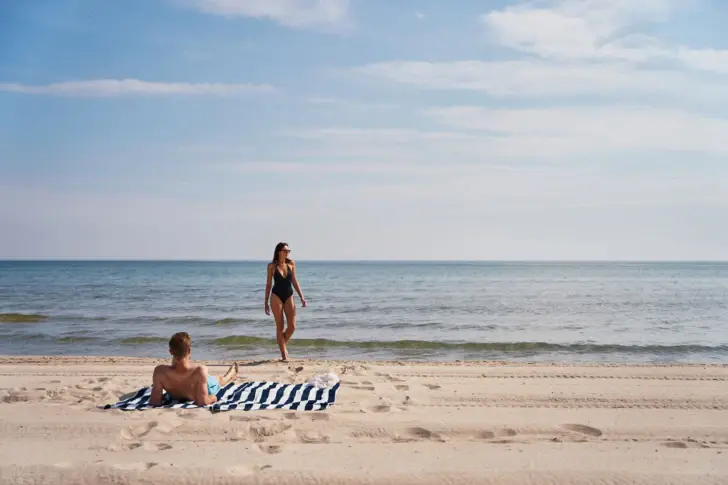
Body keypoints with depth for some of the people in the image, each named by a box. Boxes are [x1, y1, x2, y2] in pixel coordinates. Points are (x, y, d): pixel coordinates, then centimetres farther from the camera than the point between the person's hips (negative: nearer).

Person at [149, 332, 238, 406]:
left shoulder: (160, 371, -41)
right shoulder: (199, 371, -47)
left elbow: (154, 402, -32)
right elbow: (203, 402, -42)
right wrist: (213, 398, -21)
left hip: (176, 397, 2)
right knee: (220, 379, 32)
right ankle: (232, 374, 68)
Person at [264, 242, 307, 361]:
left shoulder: (291, 264, 4)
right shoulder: (272, 266, -3)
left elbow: (294, 281, 11)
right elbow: (268, 284, 3)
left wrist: (301, 297, 6)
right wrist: (266, 302, 2)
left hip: (289, 297, 3)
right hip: (276, 297, -3)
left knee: (292, 327, -3)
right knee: (280, 327, 0)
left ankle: (283, 343, 27)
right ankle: (284, 355, 7)